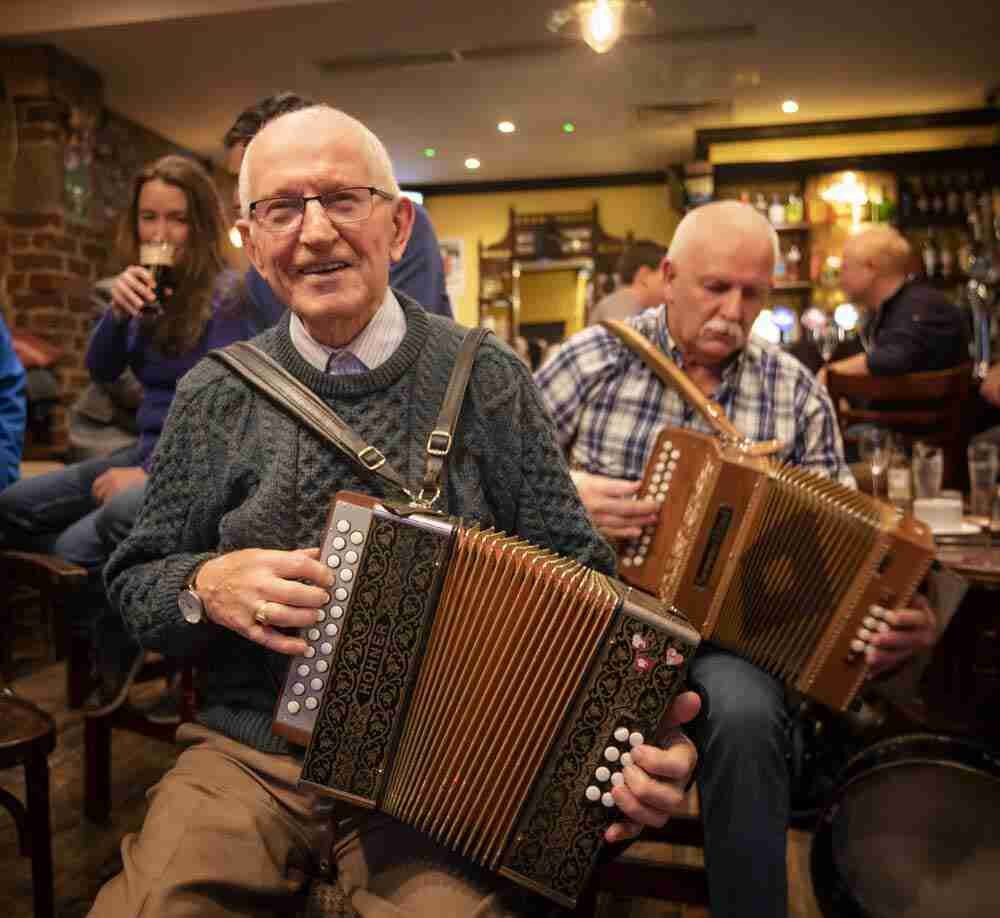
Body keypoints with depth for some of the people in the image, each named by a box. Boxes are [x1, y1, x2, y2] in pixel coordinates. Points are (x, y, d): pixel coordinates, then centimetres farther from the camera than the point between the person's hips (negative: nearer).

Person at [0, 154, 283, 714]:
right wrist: (119, 312, -13)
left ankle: (117, 652, 4)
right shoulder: (152, 289, 10)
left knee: (80, 545, -26)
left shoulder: (228, 295, -12)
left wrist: (154, 475, -17)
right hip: (149, 451, 8)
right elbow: (101, 371, 6)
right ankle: (100, 624, 14)